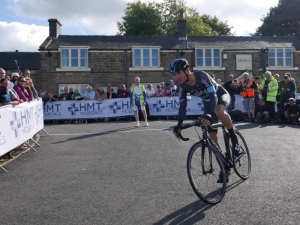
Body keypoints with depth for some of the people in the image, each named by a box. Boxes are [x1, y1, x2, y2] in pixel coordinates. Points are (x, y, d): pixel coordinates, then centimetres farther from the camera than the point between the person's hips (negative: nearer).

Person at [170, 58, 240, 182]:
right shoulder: (183, 87, -17)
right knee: (212, 136, -1)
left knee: (219, 111, -43)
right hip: (208, 102, 6)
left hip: (221, 95, -6)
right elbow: (182, 106, -18)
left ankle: (234, 138, -18)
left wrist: (208, 115, -58)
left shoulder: (202, 76, -34)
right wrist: (179, 125, -32)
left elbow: (213, 96, -42)